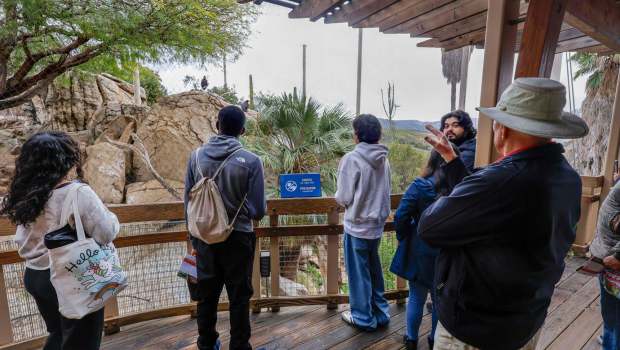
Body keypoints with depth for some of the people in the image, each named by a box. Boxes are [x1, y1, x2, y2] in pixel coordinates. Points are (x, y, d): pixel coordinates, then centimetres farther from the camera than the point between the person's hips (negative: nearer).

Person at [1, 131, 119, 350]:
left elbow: (23, 244, 8)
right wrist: (111, 218, -4)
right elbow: (107, 233, -22)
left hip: (34, 277, 7)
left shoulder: (28, 196, 1)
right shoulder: (78, 193, -22)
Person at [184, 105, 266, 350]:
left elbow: (188, 200, 2)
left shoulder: (196, 156, -5)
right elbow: (258, 211, -13)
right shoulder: (251, 161, -16)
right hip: (238, 238, -3)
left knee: (207, 295, 20)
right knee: (239, 297, 12)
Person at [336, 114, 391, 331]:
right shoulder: (383, 159, 0)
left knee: (358, 272, 11)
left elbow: (343, 198, -14)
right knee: (374, 269, 21)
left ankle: (363, 318, 26)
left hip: (357, 226, -6)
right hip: (377, 224, 6)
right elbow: (383, 192, 8)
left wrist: (339, 197, 6)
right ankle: (380, 313, 34)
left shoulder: (351, 159, -18)